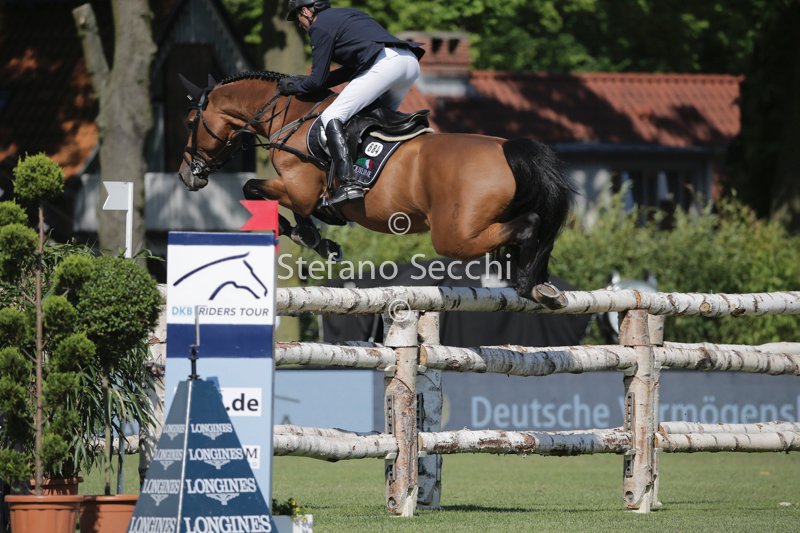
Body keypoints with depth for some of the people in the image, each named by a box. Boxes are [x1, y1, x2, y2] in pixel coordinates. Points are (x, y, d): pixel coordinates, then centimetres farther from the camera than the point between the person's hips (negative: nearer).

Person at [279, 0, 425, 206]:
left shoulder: (320, 26, 8)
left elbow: (317, 81, 6)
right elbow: (352, 69, 35)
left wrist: (293, 86, 25)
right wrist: (305, 82, 36)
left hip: (385, 63, -9)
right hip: (410, 61, 9)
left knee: (331, 117, -9)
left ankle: (349, 183, -26)